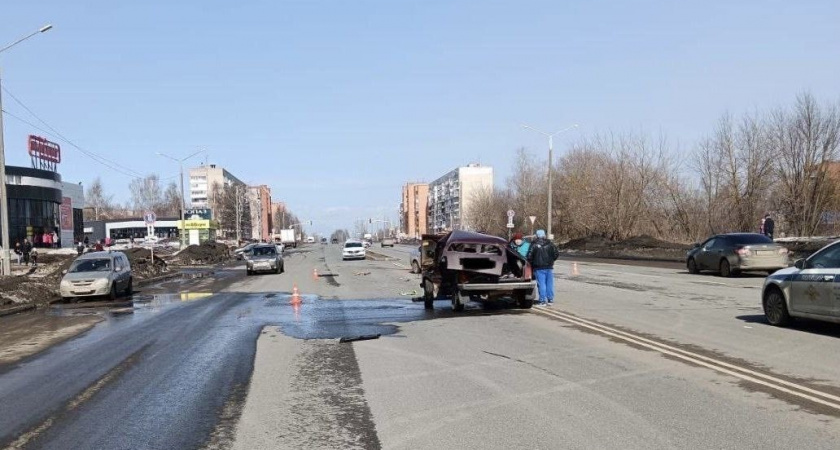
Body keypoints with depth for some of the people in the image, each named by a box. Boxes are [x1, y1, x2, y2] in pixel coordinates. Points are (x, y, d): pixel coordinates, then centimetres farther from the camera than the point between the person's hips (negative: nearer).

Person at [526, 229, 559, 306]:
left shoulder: (534, 245, -6)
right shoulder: (550, 244, 6)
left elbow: (529, 256, -11)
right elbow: (556, 254, 6)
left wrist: (532, 264, 5)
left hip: (539, 268, -3)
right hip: (549, 267, 4)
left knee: (541, 284, -2)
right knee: (549, 283, 9)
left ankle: (543, 300, -4)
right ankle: (550, 299, 12)